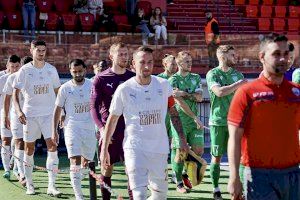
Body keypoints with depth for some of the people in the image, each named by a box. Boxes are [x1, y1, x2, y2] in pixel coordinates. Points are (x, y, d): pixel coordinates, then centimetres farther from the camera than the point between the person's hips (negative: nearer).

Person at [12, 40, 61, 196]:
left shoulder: (51, 70, 5)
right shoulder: (25, 70, -2)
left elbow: (58, 91, 13)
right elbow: (15, 93, -3)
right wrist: (19, 111, -17)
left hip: (49, 114, 1)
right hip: (30, 114, -1)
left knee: (52, 147, -11)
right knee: (29, 149, 7)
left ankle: (51, 186, -11)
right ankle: (29, 184, 21)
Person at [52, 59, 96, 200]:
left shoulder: (92, 85, 2)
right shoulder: (65, 88, -1)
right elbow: (57, 110, 5)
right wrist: (54, 131, 2)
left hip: (89, 128, 3)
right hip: (72, 127, -2)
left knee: (87, 161, 11)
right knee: (75, 160, -15)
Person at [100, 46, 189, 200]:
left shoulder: (163, 85, 2)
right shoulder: (124, 89, -6)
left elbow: (173, 112, 13)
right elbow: (112, 120, 2)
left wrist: (182, 139, 8)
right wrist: (104, 149, 2)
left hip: (160, 147, 4)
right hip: (135, 147, -4)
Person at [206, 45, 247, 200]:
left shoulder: (237, 74, 11)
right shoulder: (212, 74, -4)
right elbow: (219, 91, -20)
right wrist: (238, 84, -14)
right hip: (218, 121, -4)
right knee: (217, 157, 3)